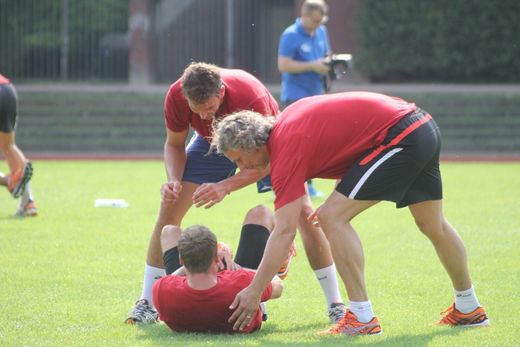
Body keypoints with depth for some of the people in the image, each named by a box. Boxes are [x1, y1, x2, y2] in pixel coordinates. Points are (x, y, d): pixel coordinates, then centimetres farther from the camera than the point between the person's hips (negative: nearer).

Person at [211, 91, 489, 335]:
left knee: (332, 217, -11)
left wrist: (254, 291, -19)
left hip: (399, 138, -10)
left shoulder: (287, 149, -15)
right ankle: (468, 309, 42)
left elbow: (284, 232, -19)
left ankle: (362, 318, -10)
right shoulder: (287, 119, 10)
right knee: (433, 225, 25)